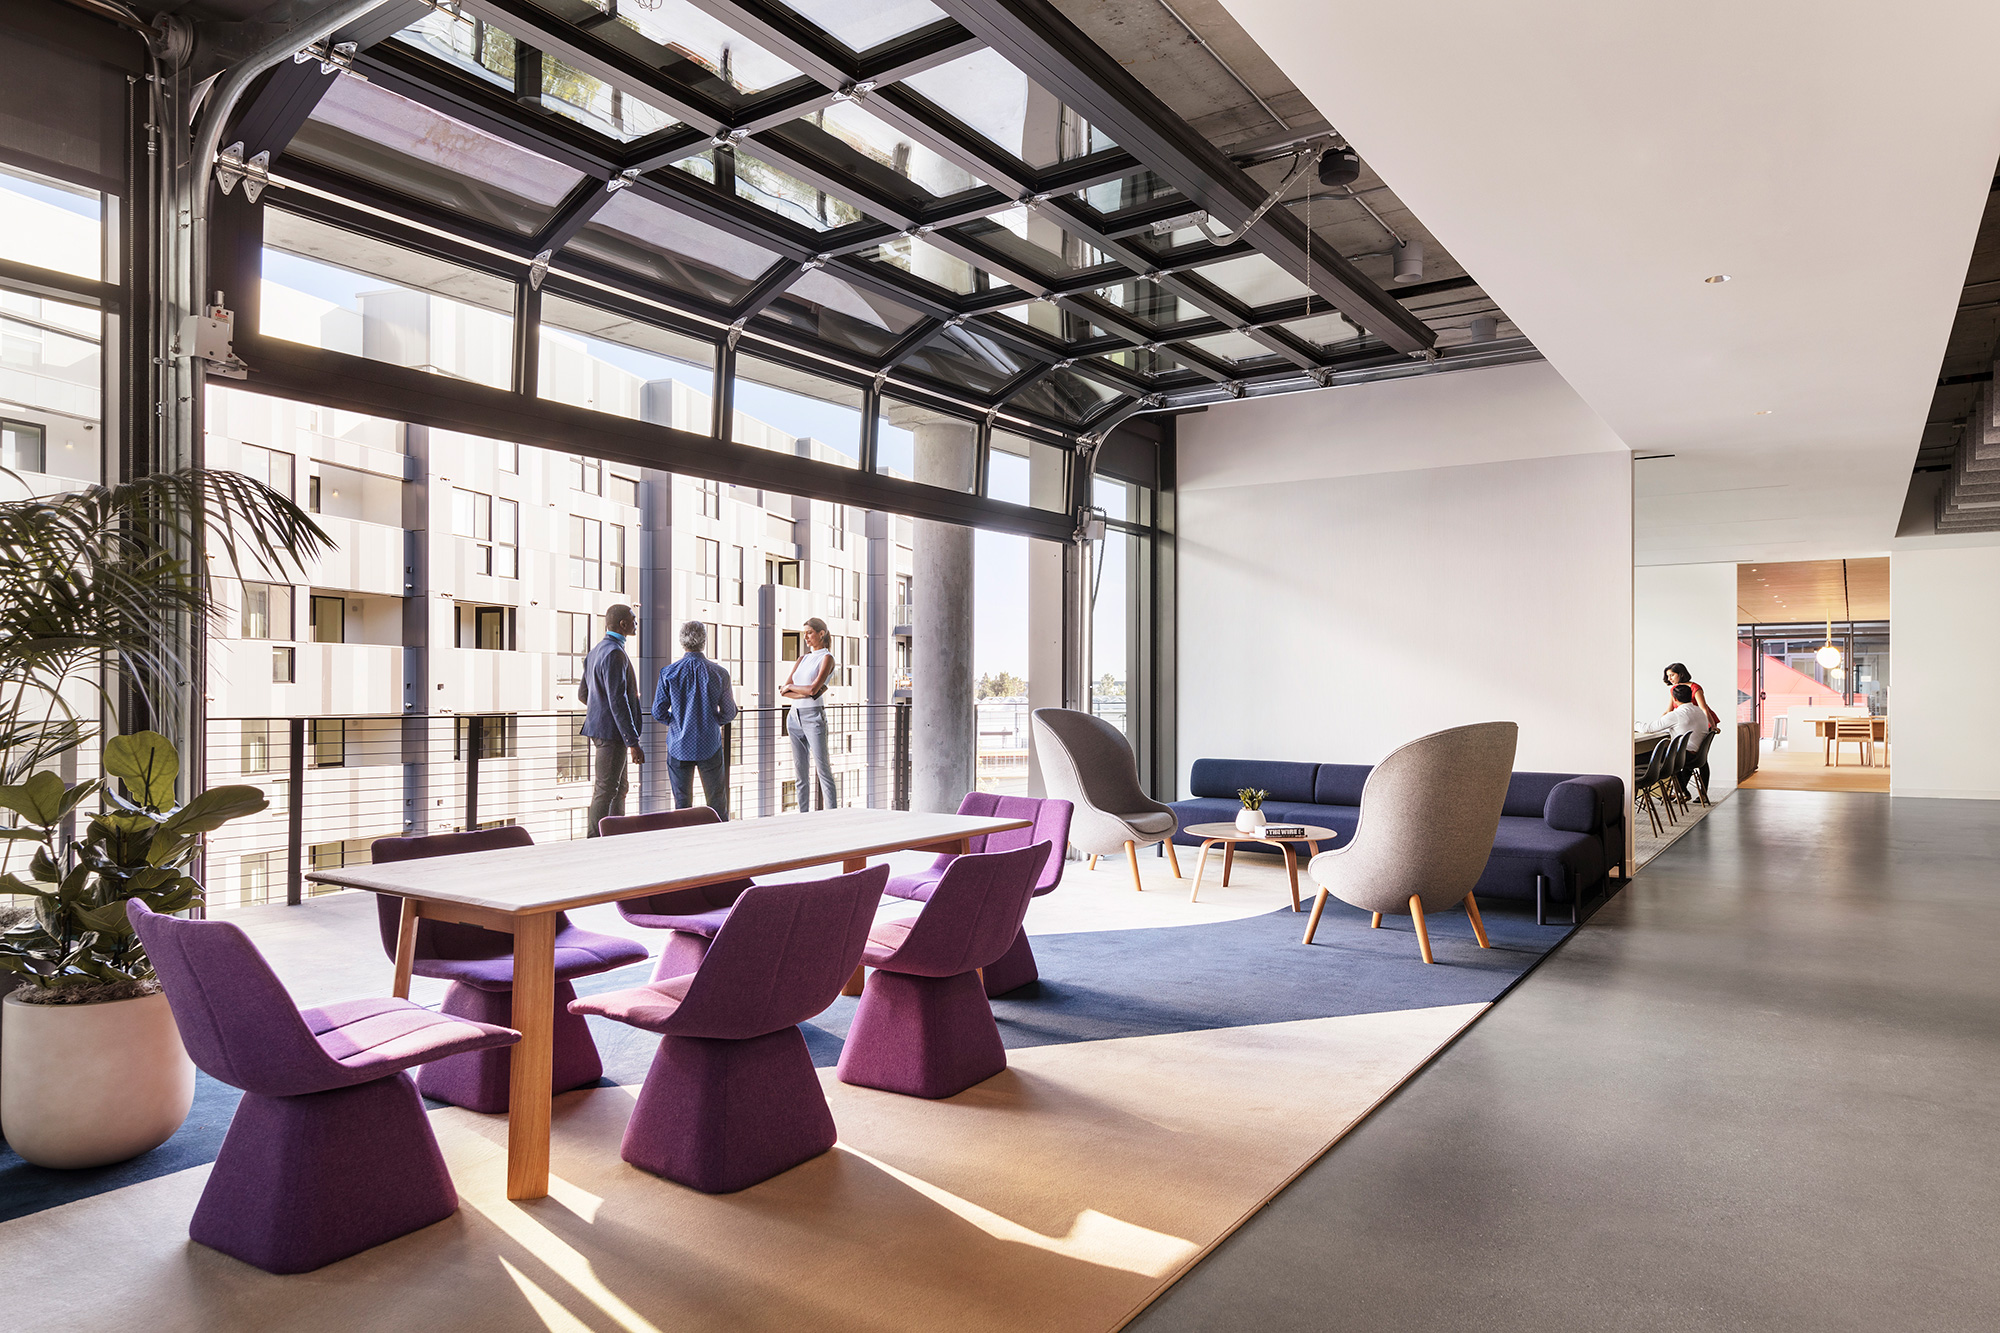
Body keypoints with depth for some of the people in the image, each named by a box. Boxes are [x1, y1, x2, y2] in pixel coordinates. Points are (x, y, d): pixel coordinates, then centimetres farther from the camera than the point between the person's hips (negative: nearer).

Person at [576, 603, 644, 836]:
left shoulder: (596, 651, 14)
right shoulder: (614, 654, -18)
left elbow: (582, 694, 21)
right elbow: (618, 700, -23)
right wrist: (633, 742, -22)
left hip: (600, 728, 11)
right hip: (611, 731, -11)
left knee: (619, 790, 17)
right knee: (605, 791, -5)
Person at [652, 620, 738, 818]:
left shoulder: (668, 672, -7)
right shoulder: (719, 673, -9)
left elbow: (658, 711, -3)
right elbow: (729, 713, -3)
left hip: (679, 746, 1)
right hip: (710, 745, -1)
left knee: (682, 803, 9)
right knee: (717, 804, 8)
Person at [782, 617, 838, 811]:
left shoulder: (827, 658, -3)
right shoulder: (803, 658, 16)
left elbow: (813, 689, -18)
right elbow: (784, 690, 5)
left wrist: (791, 687, -2)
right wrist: (806, 692, -11)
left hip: (813, 717, -7)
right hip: (795, 717, 7)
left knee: (823, 770, -8)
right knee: (801, 772, 8)